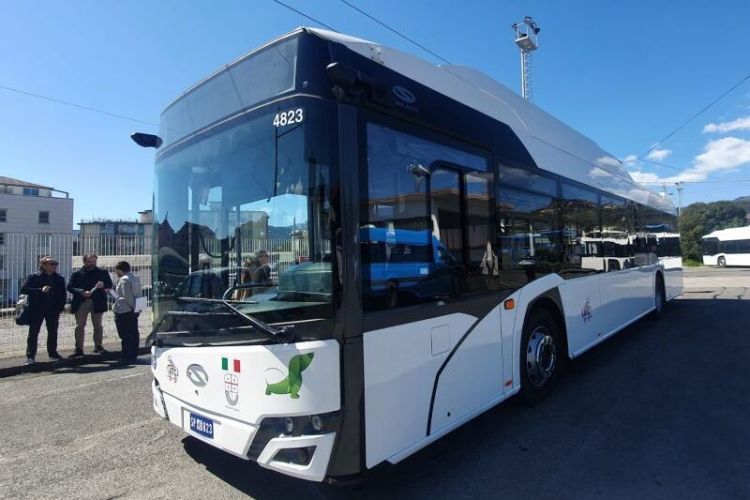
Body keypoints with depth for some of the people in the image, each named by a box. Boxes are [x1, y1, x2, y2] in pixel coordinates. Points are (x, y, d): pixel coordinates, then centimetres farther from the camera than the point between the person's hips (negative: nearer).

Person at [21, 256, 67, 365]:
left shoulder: (59, 279, 6)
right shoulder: (33, 277, -2)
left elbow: (63, 294, 9)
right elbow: (24, 289, -12)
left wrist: (60, 307, -1)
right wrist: (40, 290, -24)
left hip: (53, 310, 3)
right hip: (36, 310, -3)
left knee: (53, 332, 8)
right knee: (33, 333, 0)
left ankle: (53, 353, 19)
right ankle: (30, 356, 7)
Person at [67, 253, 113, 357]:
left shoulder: (102, 272, 6)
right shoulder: (77, 274, 3)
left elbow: (110, 284, 5)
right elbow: (70, 287, -4)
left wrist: (103, 285, -17)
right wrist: (82, 292, -20)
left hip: (97, 302, 1)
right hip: (81, 302, 0)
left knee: (98, 325, 8)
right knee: (80, 326, 2)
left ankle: (98, 346, 18)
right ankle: (79, 349, 8)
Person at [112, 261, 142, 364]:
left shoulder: (123, 280, -16)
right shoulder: (136, 278, 11)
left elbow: (127, 297, -20)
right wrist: (134, 307, 12)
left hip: (123, 311, -9)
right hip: (133, 311, 9)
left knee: (125, 335, -2)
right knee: (133, 333, 12)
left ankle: (127, 357, 2)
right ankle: (134, 355, 20)